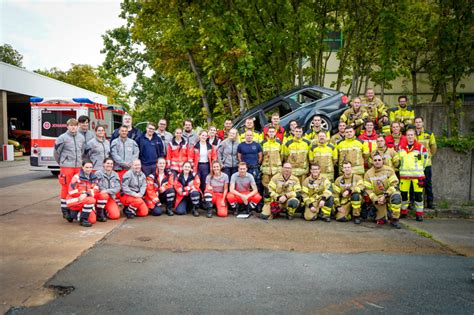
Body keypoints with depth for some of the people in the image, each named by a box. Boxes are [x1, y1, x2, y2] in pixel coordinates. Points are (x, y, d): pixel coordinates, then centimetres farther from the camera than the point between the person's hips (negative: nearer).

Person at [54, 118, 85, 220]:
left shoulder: (81, 138, 9)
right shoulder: (62, 138, -5)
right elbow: (56, 152, 0)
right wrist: (61, 163, 8)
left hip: (78, 167, 5)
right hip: (66, 167, -5)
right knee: (66, 188, 0)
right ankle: (65, 210, 9)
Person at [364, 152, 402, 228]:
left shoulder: (389, 170, -4)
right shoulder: (368, 173, -1)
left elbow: (393, 184, -10)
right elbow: (368, 189, -3)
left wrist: (385, 196, -21)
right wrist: (376, 200, -15)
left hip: (389, 194, 0)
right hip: (377, 197, 1)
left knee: (396, 197, -37)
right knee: (381, 221, -8)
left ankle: (394, 220, -22)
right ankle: (381, 217, 31)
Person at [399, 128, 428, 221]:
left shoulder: (420, 147, -3)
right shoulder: (401, 147, 7)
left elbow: (425, 158, 7)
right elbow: (399, 158, 20)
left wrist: (419, 168, 11)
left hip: (417, 174, -3)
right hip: (404, 174, 3)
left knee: (418, 194, -1)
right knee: (403, 193, 9)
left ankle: (419, 213, 8)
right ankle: (403, 211, 22)